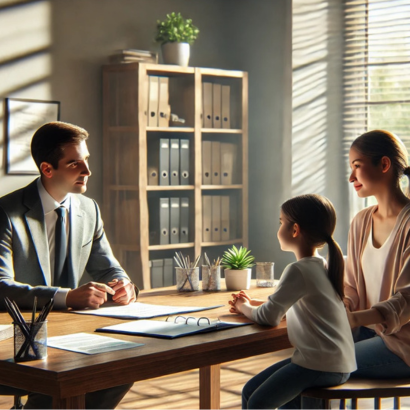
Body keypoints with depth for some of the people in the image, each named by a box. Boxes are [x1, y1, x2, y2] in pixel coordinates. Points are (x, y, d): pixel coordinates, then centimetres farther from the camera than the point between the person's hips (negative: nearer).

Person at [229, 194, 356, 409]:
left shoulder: (298, 270, -19)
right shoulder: (321, 265, 12)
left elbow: (270, 317, -16)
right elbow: (288, 305, 22)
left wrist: (245, 308, 4)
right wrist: (252, 303, 10)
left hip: (321, 365, -10)